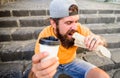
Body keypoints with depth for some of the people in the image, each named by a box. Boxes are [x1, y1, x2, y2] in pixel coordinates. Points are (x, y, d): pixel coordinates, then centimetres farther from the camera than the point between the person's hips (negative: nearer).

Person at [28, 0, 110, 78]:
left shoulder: (79, 29, -24)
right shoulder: (45, 36, -31)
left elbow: (102, 42, -8)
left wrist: (100, 41, -33)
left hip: (71, 61, 2)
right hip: (52, 65, -1)